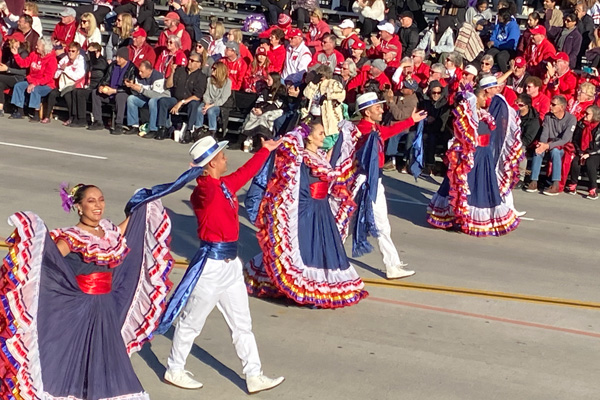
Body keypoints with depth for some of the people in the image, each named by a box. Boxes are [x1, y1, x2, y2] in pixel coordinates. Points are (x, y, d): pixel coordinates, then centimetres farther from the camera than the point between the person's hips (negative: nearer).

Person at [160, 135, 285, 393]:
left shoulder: (227, 185, 8)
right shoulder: (204, 190, -19)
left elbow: (245, 172, 28)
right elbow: (206, 191, -45)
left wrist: (266, 150, 40)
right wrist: (203, 175, -67)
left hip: (231, 263, 9)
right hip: (211, 264, -9)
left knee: (242, 323, 12)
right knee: (192, 321, 7)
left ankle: (254, 377, 19)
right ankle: (174, 370, 23)